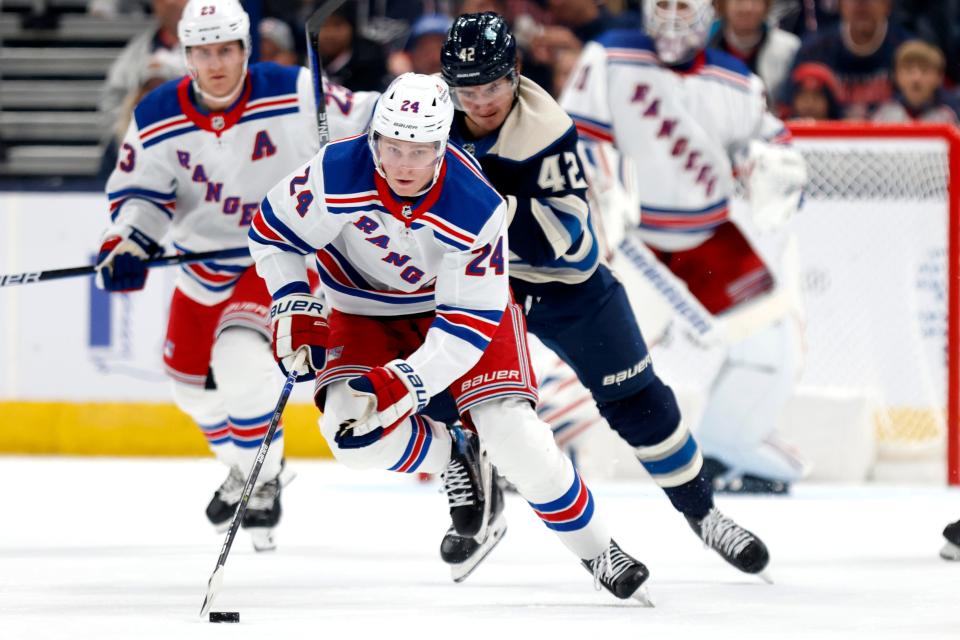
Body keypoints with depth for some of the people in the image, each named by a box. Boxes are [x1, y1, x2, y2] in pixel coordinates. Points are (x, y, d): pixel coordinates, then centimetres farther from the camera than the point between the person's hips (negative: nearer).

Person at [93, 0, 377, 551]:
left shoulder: (294, 96, -19)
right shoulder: (158, 119, -11)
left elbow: (363, 124, -8)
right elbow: (140, 191, -6)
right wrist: (125, 245, -23)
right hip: (204, 261, 5)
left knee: (242, 364, -26)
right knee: (195, 383, 18)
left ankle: (263, 483, 0)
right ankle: (245, 466, 49)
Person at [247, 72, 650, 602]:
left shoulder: (477, 209, -32)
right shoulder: (338, 173, -30)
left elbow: (469, 323, -28)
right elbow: (272, 232, -12)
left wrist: (406, 381, -38)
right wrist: (293, 309, -22)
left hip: (461, 300, -2)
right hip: (366, 311, 2)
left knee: (509, 433, -18)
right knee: (354, 433, -22)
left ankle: (595, 548, 4)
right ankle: (450, 457, 12)